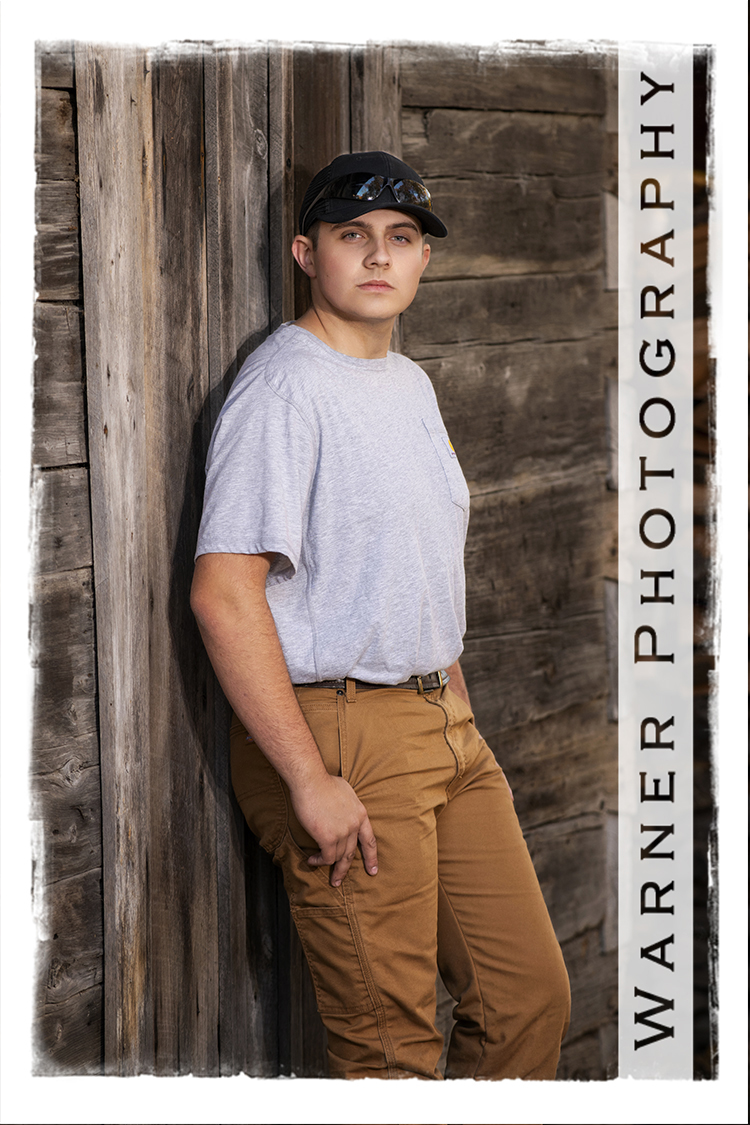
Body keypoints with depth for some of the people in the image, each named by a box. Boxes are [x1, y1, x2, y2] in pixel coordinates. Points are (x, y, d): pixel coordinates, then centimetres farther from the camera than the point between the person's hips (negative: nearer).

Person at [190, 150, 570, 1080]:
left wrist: (457, 705, 17)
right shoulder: (283, 384, -13)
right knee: (389, 1047, -3)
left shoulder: (411, 383, 16)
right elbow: (222, 594, -21)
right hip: (338, 735, -9)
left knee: (532, 995, 9)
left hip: (445, 724, 9)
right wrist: (311, 782, -23)